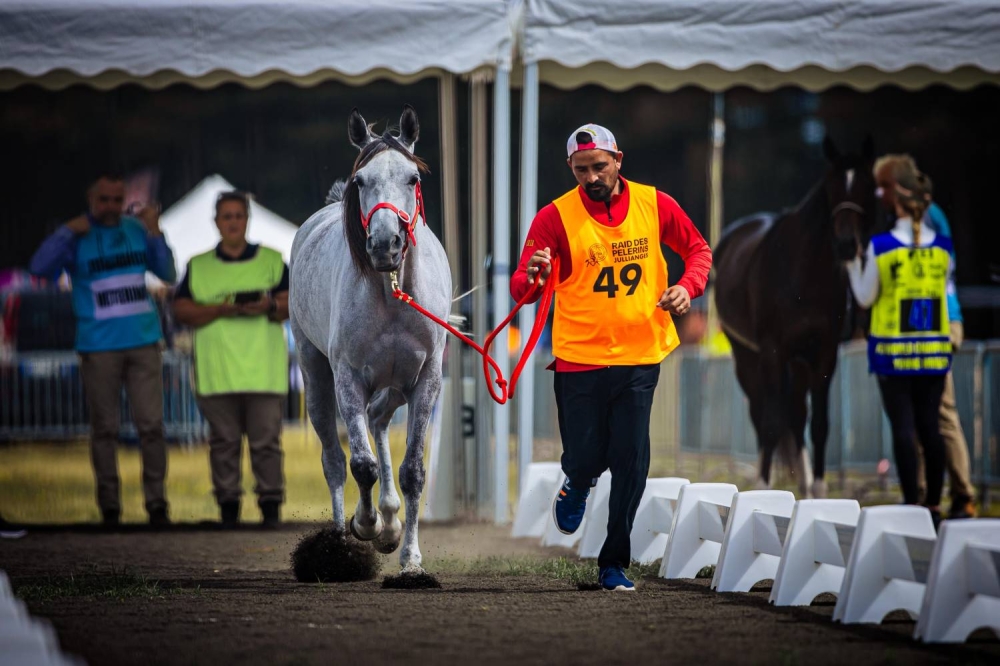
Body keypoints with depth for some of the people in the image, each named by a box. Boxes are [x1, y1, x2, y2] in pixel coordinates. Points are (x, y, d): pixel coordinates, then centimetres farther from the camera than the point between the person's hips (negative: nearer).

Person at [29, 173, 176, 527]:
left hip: (143, 343, 2)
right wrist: (68, 232, -18)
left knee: (151, 425, -3)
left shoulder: (137, 229, 8)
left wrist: (154, 233, -4)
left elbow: (168, 274, 7)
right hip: (99, 347, -2)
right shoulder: (77, 237, 1)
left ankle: (156, 503, 3)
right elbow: (40, 268, -13)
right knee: (104, 428, 3)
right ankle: (109, 507, 10)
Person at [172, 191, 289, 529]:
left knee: (266, 439, -5)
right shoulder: (198, 266, 14)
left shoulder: (272, 261, 14)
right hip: (216, 371, 1)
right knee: (224, 441, 0)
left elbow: (292, 304, 8)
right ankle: (228, 505, 4)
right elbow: (181, 309, 4)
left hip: (263, 371, -1)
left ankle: (271, 503, -2)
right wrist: (219, 310, -11)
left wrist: (270, 306, -14)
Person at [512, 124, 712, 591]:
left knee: (631, 463, -2)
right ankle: (577, 484, 41)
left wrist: (688, 287, -7)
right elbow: (520, 288, -12)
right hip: (579, 357, -1)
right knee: (585, 457, 1)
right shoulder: (555, 217, -8)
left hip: (640, 355, 2)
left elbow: (698, 249, 13)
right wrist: (532, 277, -36)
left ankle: (614, 563, 12)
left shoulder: (654, 205, 0)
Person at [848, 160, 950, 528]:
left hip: (894, 352, -3)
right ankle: (934, 505, 12)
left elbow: (865, 298, -2)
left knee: (903, 428, 0)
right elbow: (946, 289, 10)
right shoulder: (943, 247, -1)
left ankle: (912, 503, -1)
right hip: (935, 351, 3)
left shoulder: (881, 247, -11)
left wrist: (852, 263, 11)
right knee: (929, 426, 9)